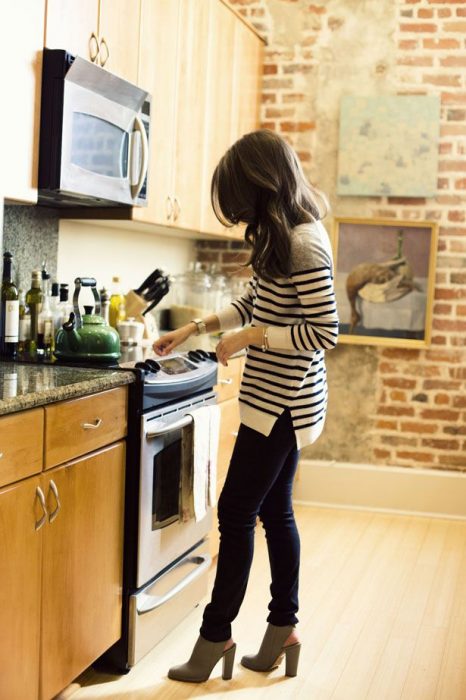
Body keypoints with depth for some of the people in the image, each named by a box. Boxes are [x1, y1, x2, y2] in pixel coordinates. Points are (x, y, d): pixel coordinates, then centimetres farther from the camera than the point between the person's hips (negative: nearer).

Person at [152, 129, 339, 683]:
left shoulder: (304, 244, -20)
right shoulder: (280, 237, 10)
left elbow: (324, 332, -22)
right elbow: (251, 304, 20)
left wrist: (250, 338, -17)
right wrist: (193, 328, 16)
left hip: (281, 402, -10)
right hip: (282, 401, 10)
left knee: (237, 512, -1)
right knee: (274, 512, 14)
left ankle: (215, 637, 11)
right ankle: (282, 630, 26)